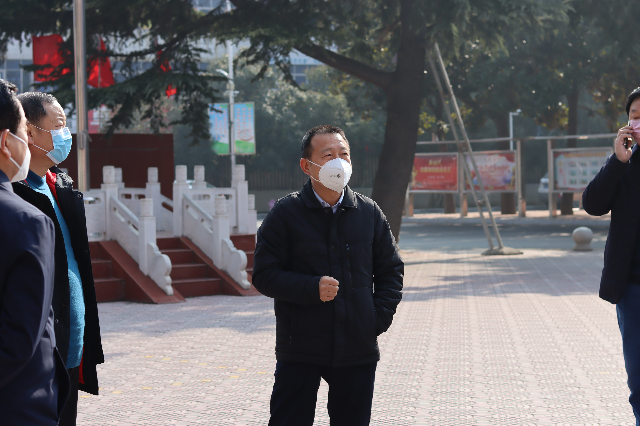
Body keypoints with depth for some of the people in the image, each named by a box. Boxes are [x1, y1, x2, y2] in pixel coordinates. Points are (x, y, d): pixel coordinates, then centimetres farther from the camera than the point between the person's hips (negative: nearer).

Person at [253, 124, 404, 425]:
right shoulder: (285, 214, -3)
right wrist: (312, 289, -20)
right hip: (299, 349, -3)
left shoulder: (368, 212, 7)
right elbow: (265, 276, -5)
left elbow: (391, 270, 15)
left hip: (358, 351, 3)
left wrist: (380, 317, 1)